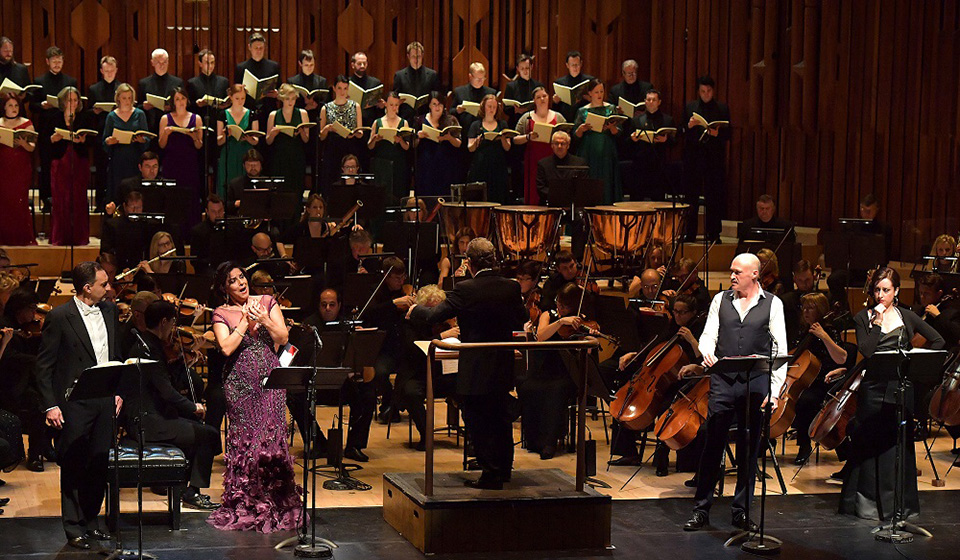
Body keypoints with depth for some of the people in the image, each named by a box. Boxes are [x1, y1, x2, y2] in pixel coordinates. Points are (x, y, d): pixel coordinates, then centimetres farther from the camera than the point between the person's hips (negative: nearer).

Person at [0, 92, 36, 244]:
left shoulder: (26, 123, 5)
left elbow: (32, 147, -1)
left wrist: (23, 143, -21)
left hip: (21, 168, -2)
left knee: (20, 200, -5)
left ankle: (23, 237, -1)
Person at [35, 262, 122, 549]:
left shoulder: (109, 311, 8)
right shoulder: (59, 317, -10)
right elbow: (44, 366, -8)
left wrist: (118, 391, 12)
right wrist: (50, 405, -13)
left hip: (104, 401, 6)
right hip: (74, 404, -5)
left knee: (99, 466, 10)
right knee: (73, 468, 2)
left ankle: (90, 522, 23)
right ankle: (74, 529, 10)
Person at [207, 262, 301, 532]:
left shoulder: (267, 302, 8)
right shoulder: (221, 314, 3)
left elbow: (283, 337, 2)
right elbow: (227, 347, -11)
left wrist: (264, 319, -12)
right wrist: (246, 321, -12)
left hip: (269, 377, 1)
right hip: (240, 380, -1)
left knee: (272, 436, -6)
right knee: (244, 438, -1)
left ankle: (274, 501, 1)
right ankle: (245, 502, 7)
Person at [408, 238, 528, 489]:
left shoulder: (465, 290, -18)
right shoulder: (511, 288, -3)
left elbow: (435, 315, -15)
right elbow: (522, 320, 10)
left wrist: (415, 310, 5)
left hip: (475, 371, -6)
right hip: (503, 370, 6)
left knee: (478, 422, 5)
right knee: (500, 419, 21)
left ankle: (491, 473, 7)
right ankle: (503, 470, 33)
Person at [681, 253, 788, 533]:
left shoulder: (772, 304, 3)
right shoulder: (720, 300, 10)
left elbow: (780, 349, 1)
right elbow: (708, 335, 8)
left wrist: (775, 391, -6)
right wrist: (707, 352, -17)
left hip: (756, 384, -1)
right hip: (723, 381, 1)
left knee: (749, 449, 6)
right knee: (712, 444, 0)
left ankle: (741, 511, 15)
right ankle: (701, 509, 7)